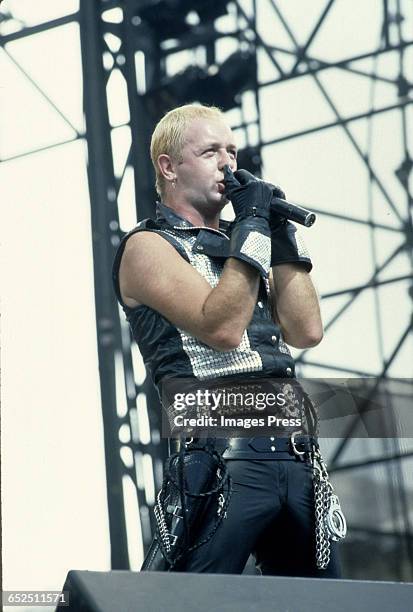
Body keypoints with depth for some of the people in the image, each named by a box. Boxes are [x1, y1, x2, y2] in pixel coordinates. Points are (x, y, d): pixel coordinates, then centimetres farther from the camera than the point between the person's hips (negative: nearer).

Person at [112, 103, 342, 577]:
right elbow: (222, 328, -14)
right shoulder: (148, 246, 2)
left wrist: (282, 234, 9)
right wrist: (253, 224, -8)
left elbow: (305, 330, 11)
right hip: (221, 455, -7)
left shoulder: (237, 246, 24)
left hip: (294, 452, 7)